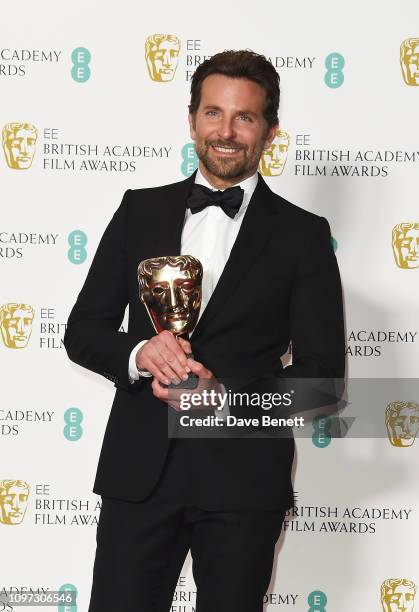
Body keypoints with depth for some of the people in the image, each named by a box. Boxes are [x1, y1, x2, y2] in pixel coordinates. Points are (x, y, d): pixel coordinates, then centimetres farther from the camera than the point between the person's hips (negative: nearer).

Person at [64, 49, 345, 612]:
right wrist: (138, 353, -13)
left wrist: (227, 394, -18)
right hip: (139, 470, 2)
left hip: (244, 477, -1)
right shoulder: (141, 211, 9)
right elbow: (83, 330, 9)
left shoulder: (302, 235, 2)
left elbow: (322, 372, -2)